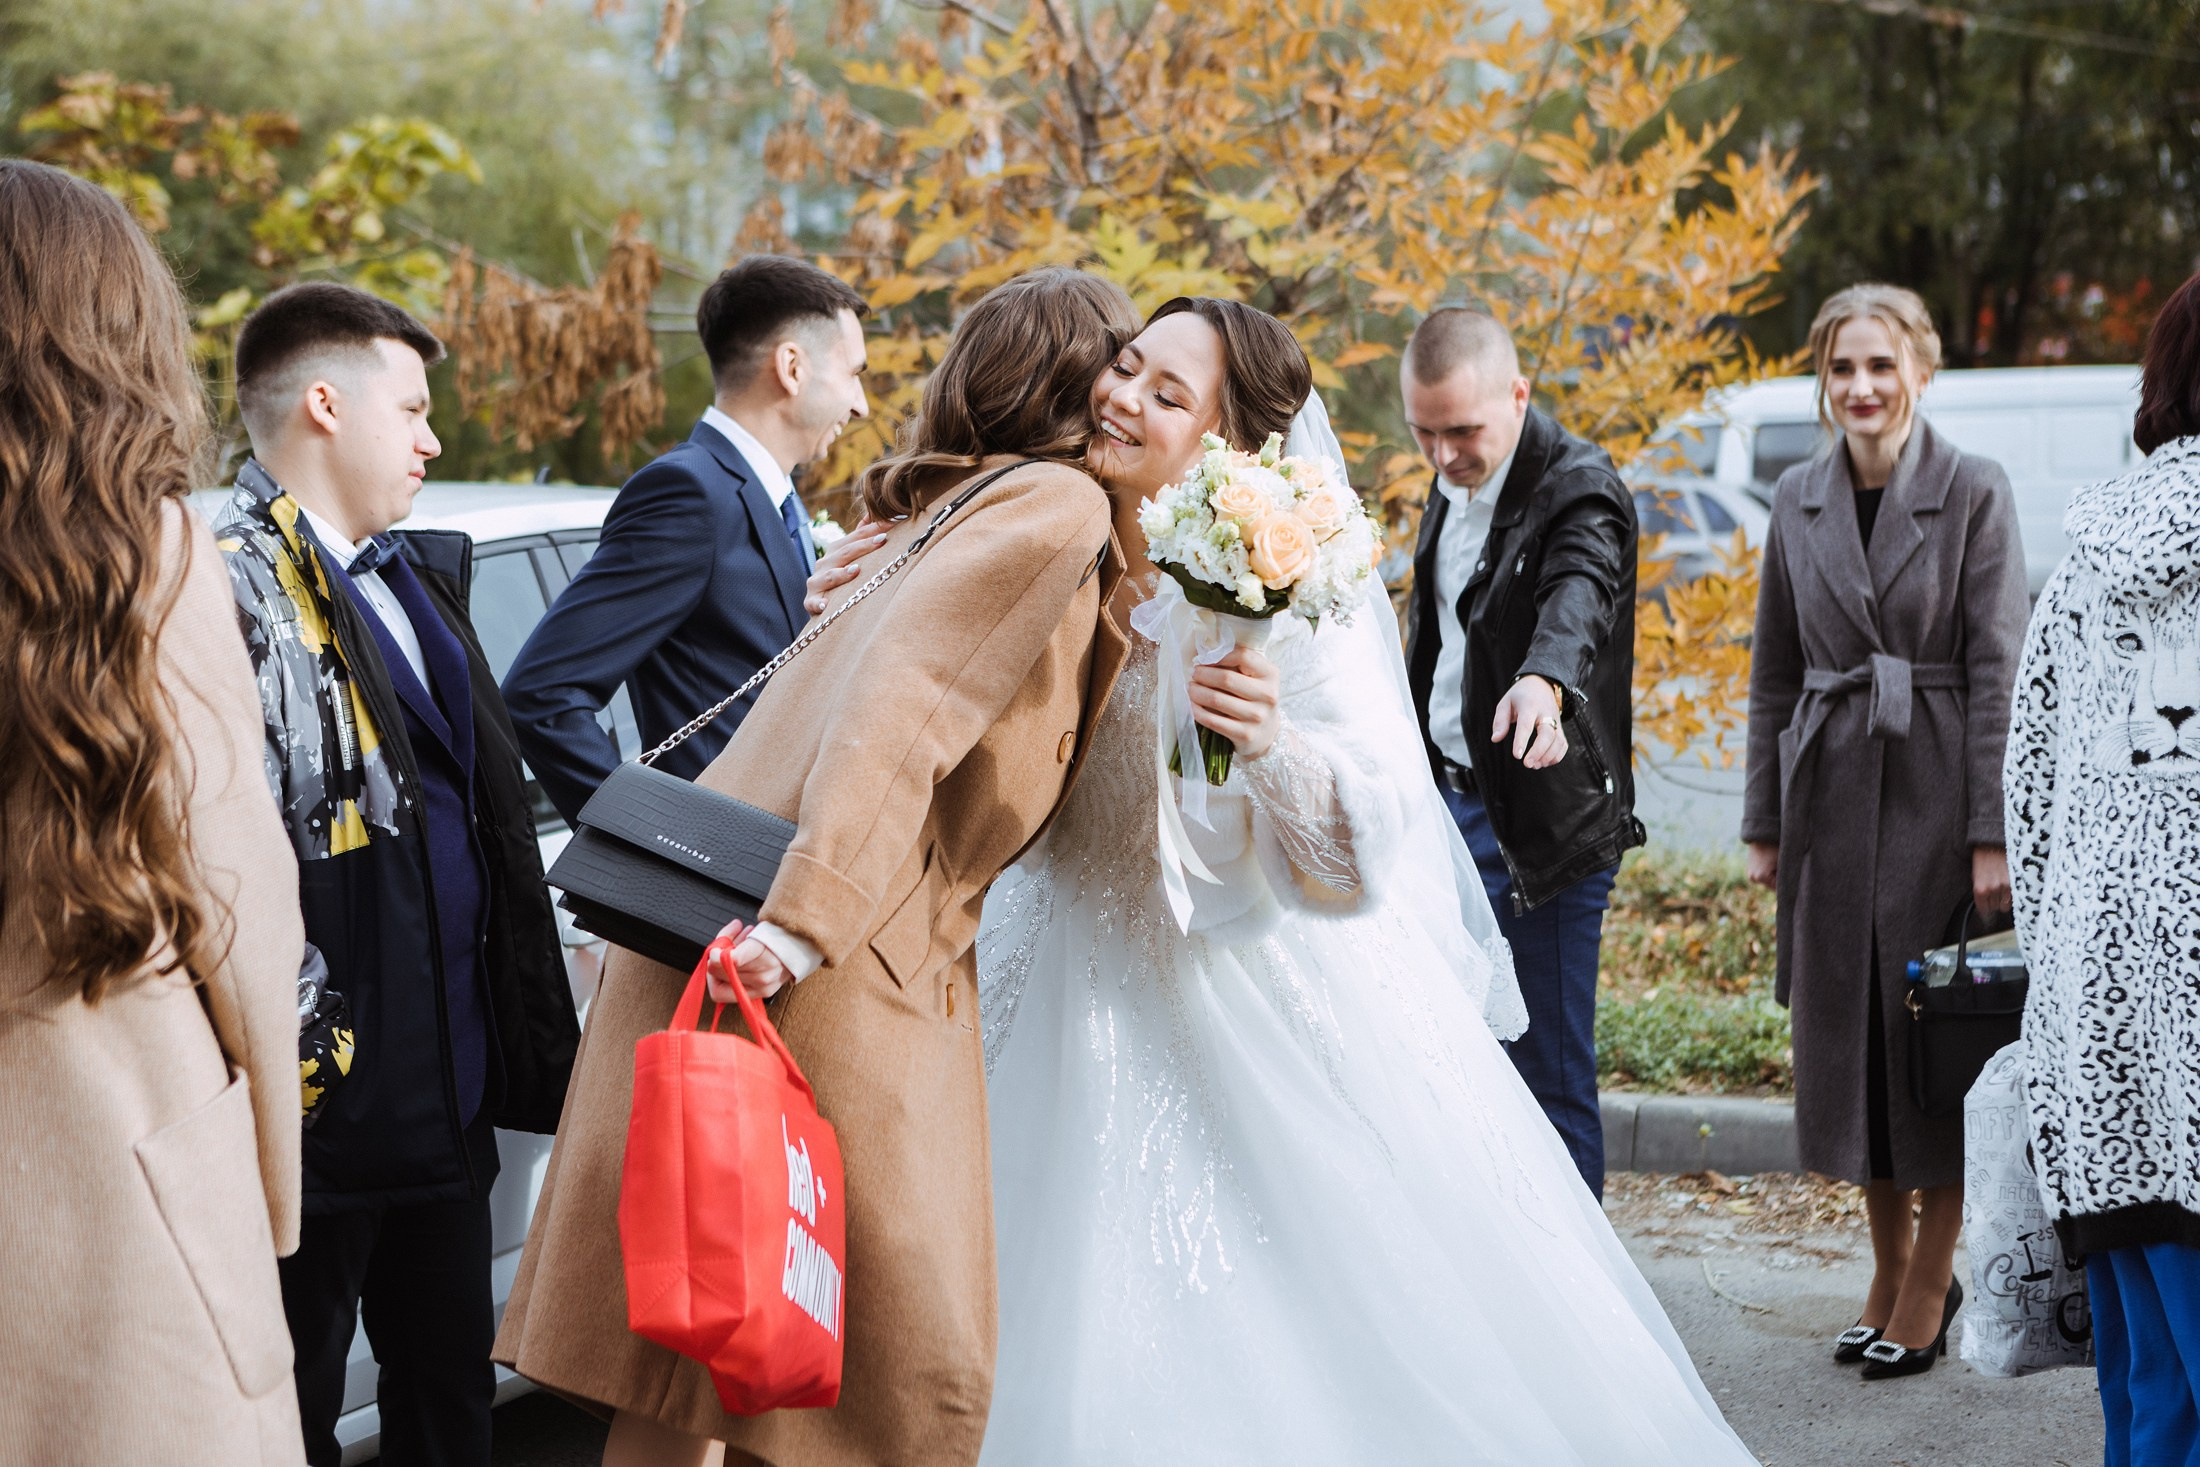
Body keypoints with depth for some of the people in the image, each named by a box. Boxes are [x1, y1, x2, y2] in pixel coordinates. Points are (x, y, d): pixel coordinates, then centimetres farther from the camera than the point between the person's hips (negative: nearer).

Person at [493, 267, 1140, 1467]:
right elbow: (906, 701, -18)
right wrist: (809, 915, -28)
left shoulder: (935, 509, 25)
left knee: (683, 1364, 12)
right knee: (908, 1371, -2)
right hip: (837, 987, -9)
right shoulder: (1055, 506, -3)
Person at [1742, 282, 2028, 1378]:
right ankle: (1890, 1269, 22)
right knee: (1844, 1028, 8)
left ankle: (1929, 1284, 12)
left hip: (1936, 788, -4)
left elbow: (1999, 669, -8)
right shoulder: (1798, 499, 7)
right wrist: (1764, 820, 8)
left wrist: (1993, 832, -13)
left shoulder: (1974, 493, -6)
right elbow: (1775, 669, 11)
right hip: (1833, 790, 4)